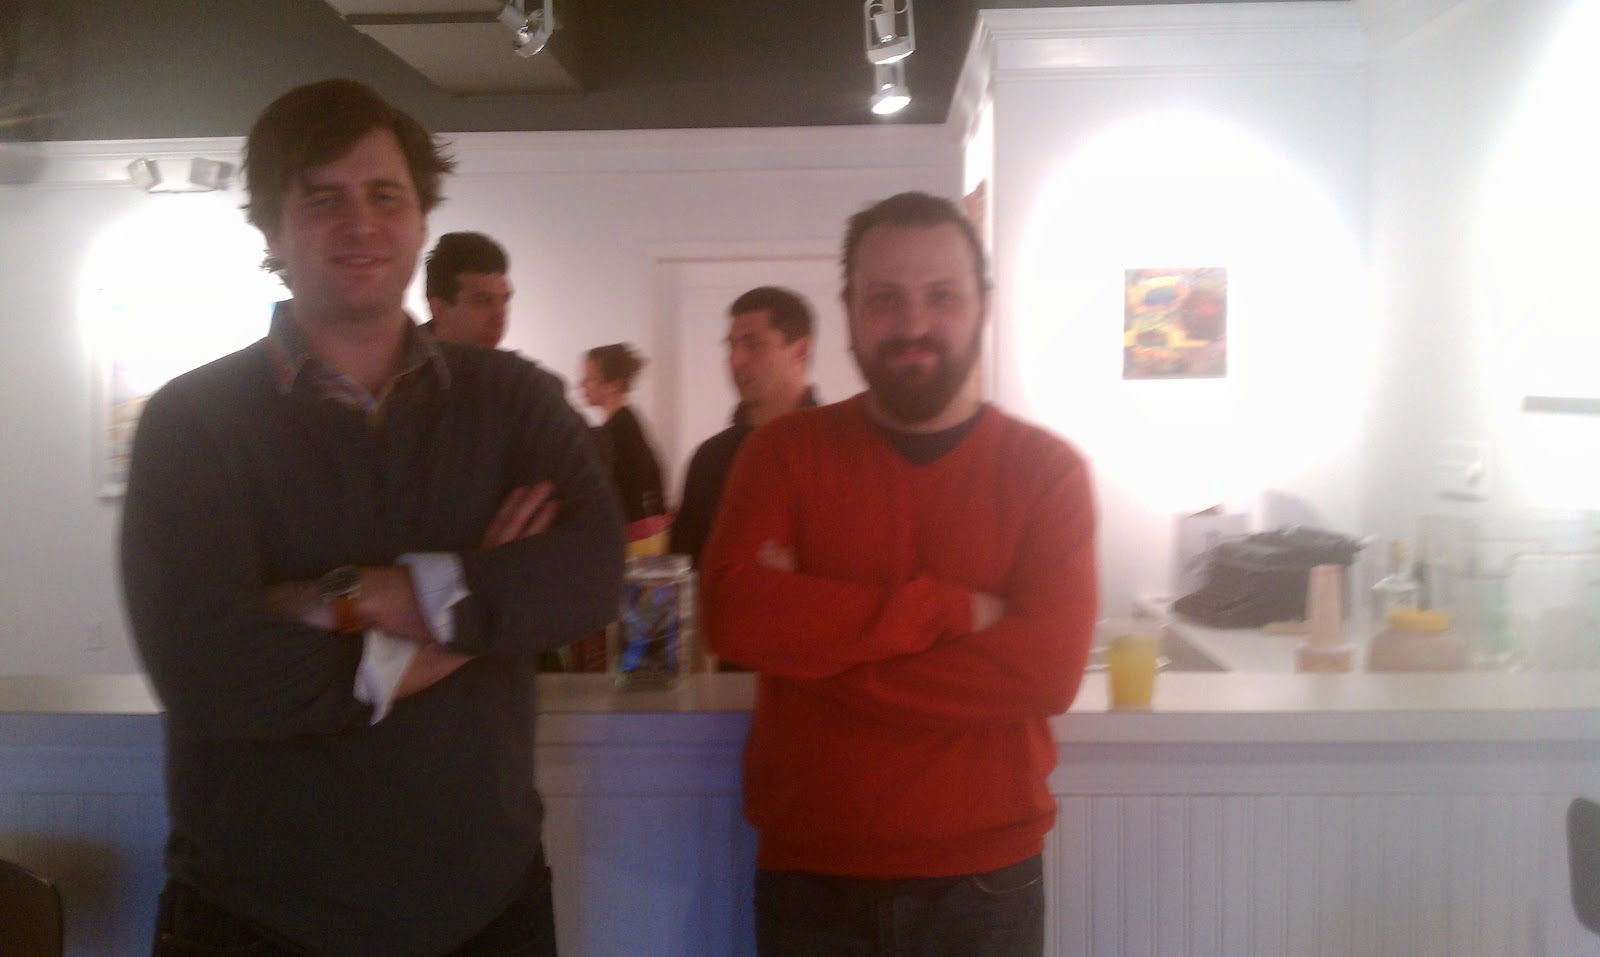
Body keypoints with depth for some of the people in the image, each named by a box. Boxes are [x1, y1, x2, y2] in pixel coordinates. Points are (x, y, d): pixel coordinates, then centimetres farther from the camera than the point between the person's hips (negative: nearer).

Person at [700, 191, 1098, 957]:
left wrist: (812, 641, -18)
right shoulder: (782, 451, -2)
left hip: (984, 880, 0)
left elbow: (1047, 669, -17)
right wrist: (946, 609, -20)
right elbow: (734, 615, -17)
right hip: (807, 877, 1)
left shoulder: (1046, 468, -4)